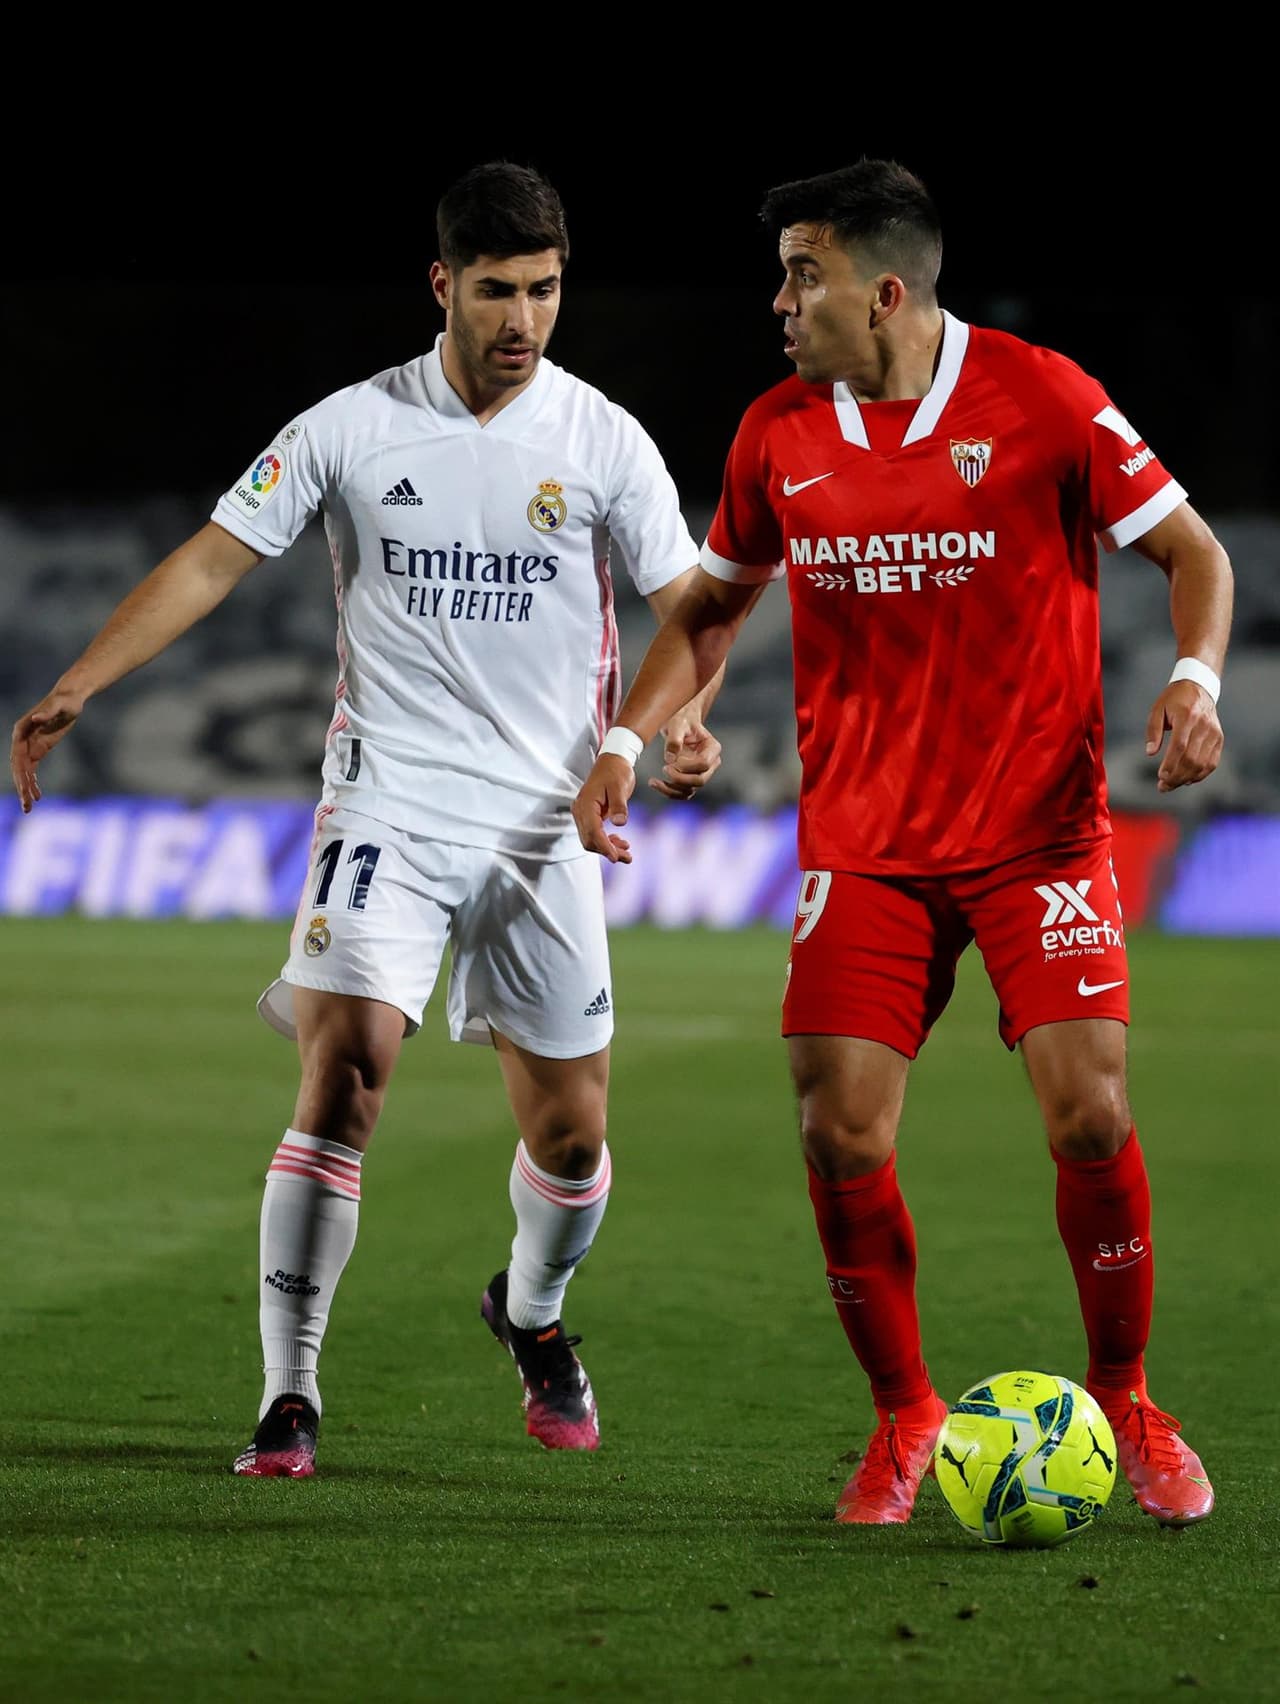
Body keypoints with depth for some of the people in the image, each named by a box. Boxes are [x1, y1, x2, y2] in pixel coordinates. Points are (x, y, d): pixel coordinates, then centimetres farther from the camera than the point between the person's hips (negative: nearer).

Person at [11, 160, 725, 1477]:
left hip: (542, 823, 2)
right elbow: (211, 561, 0)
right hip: (385, 811, -2)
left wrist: (683, 717, -16)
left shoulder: (601, 440, 2)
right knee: (343, 1077, -18)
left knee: (570, 1128, 5)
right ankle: (288, 1399, -13)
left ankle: (533, 1315, 38)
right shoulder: (351, 429, 0)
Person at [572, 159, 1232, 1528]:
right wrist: (631, 734, 4)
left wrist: (1194, 677, -18)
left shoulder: (1040, 399, -8)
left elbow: (1191, 550, 0)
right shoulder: (780, 432, 4)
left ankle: (1124, 1403, 9)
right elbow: (713, 603, 18)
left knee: (1089, 1116, -13)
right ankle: (904, 1416, 13)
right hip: (861, 840, 3)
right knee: (840, 1132, -8)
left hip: (1038, 830, -3)